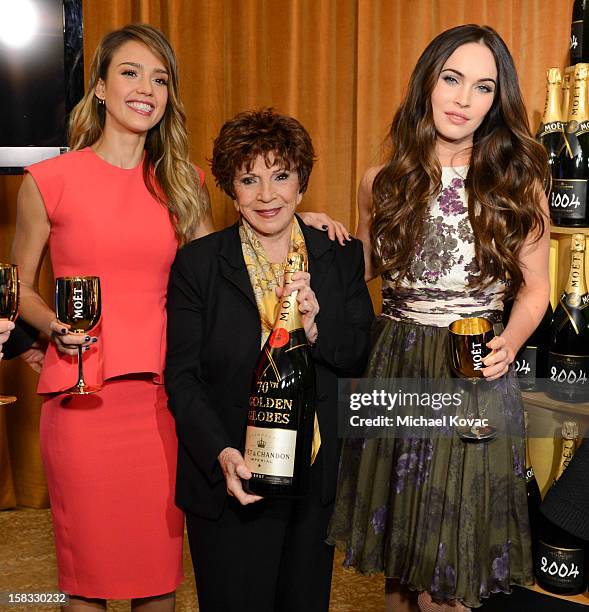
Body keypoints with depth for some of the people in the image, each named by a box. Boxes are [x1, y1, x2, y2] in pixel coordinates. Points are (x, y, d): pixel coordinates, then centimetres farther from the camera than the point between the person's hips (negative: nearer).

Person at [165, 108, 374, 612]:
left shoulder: (342, 258, 2)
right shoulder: (197, 264, -4)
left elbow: (366, 360, 2)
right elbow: (182, 377, -7)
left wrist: (317, 327, -17)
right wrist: (221, 454, -21)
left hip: (317, 479, 3)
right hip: (228, 479, -2)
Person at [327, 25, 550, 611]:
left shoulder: (518, 185, -1)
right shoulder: (383, 183, 3)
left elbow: (534, 287, 6)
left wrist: (510, 342, -12)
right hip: (392, 365, 2)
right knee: (398, 549, 15)